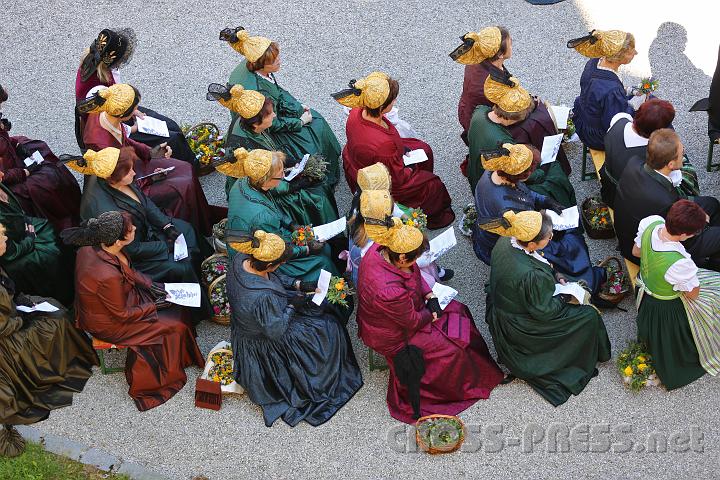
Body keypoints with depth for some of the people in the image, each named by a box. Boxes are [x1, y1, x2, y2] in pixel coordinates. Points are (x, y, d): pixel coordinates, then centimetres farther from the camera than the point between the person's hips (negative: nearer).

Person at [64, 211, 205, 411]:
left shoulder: (93, 246, -17)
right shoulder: (107, 276, -42)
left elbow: (128, 270, 4)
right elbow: (122, 315, -23)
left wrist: (150, 285, -3)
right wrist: (154, 306, -12)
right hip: (108, 323, -8)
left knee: (178, 307, 11)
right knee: (176, 327, 1)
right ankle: (167, 375, 26)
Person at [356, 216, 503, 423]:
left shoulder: (381, 249, -21)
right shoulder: (389, 292, -45)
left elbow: (414, 273, 1)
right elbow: (412, 321, -24)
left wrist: (430, 295, -8)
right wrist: (431, 314, -5)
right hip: (393, 337, -9)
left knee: (458, 311, 14)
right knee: (452, 349, 1)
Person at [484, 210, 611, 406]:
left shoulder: (505, 242, -17)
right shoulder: (530, 275, -40)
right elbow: (543, 311, -23)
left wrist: (554, 276, 0)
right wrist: (564, 297, -7)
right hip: (520, 329, -8)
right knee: (589, 316, 5)